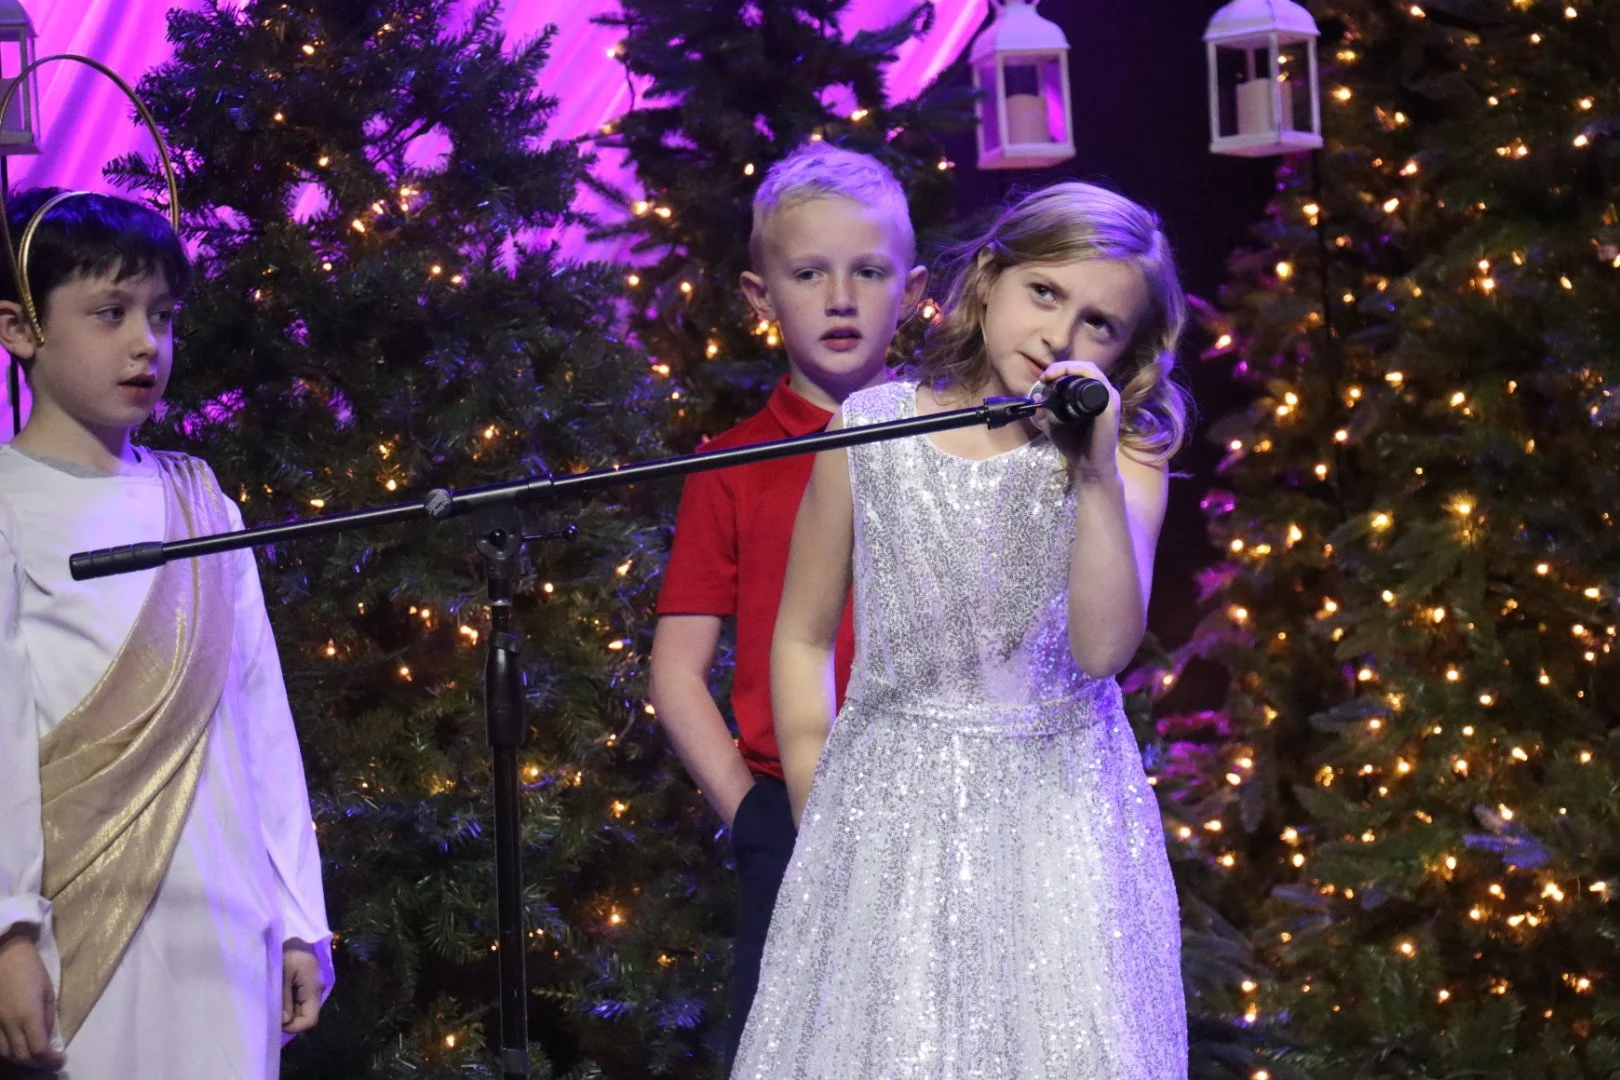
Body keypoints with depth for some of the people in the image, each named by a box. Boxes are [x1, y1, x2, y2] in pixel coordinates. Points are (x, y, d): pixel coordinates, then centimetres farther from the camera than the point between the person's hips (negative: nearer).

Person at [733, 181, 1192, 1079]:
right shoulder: (869, 431, -2)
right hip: (890, 816, 1)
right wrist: (817, 821, 6)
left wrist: (1099, 477, -26)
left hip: (1057, 815, 0)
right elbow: (802, 640, 6)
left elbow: (1104, 648, -18)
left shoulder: (1124, 459, -4)